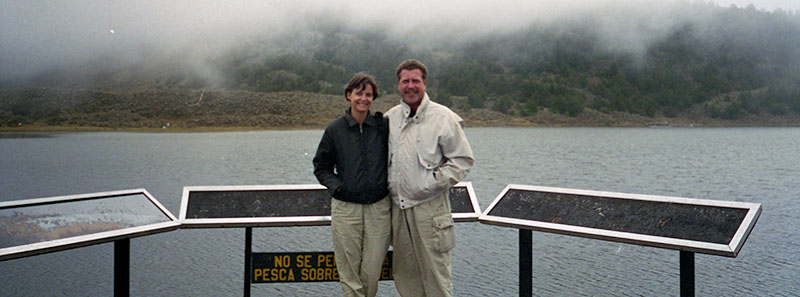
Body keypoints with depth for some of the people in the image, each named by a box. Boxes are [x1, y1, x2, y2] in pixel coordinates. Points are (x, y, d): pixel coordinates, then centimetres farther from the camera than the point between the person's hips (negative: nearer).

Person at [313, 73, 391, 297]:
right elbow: (321, 166, 10)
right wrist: (335, 185, -6)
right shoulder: (334, 130, 2)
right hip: (346, 209, 0)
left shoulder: (382, 125, 3)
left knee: (372, 272, 6)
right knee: (349, 273, 4)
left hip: (379, 207, 1)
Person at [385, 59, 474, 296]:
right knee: (404, 273, 13)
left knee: (435, 271, 0)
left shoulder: (443, 117, -4)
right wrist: (386, 184, 7)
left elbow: (463, 159, -3)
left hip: (429, 207, -5)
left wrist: (436, 181, -12)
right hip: (397, 206, 5)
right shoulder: (389, 118, 10)